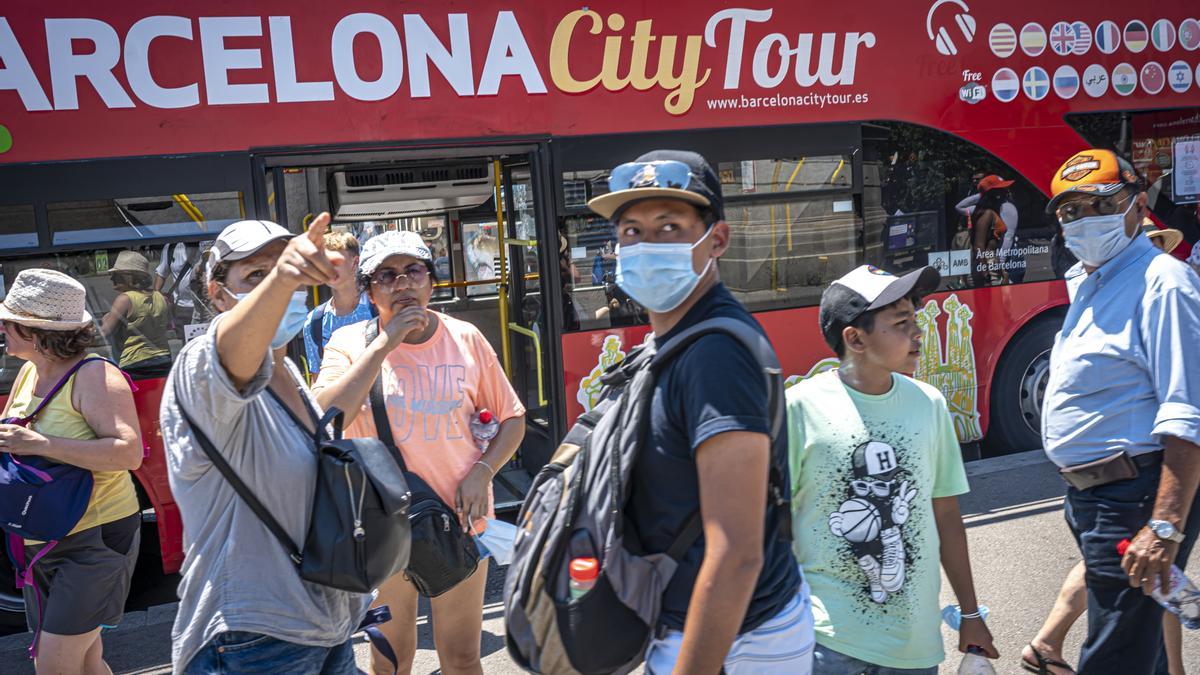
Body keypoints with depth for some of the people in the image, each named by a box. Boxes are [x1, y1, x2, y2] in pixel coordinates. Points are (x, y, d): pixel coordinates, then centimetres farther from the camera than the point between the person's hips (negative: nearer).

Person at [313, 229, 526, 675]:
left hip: (460, 520, 1)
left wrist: (483, 471, -11)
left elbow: (512, 418, 6)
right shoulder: (350, 343, -5)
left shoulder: (466, 339, -2)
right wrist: (384, 343, -21)